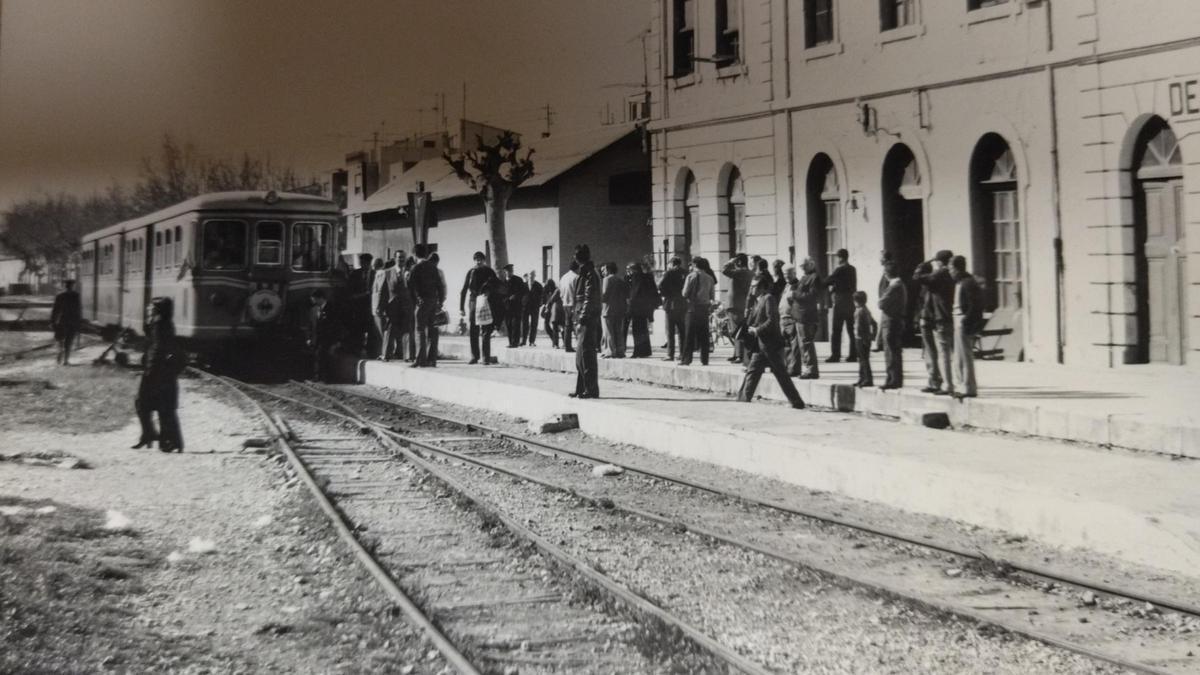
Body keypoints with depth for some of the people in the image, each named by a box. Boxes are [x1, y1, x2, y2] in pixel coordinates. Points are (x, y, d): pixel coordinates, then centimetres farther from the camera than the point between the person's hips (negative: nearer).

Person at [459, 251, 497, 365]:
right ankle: (474, 356, 10)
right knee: (472, 331, 2)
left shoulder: (489, 272, 5)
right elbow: (464, 290, 11)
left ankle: (486, 357, -6)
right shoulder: (471, 272, 10)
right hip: (472, 303, 3)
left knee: (485, 332, -7)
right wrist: (461, 307, 6)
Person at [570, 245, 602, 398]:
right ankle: (581, 389, 19)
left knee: (587, 355, -9)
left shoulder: (589, 274, -12)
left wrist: (582, 320, -20)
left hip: (588, 320, -10)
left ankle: (591, 390, -6)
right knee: (581, 355, 13)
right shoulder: (581, 273, 17)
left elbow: (589, 299, -18)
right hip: (581, 319, 10)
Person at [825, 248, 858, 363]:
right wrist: (833, 290, 15)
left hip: (840, 302, -7)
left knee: (836, 330, -2)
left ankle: (835, 355, -2)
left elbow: (827, 281, -9)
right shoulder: (853, 269, 9)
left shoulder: (839, 270, -12)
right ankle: (854, 354, 8)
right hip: (852, 301, 7)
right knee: (852, 330, 9)